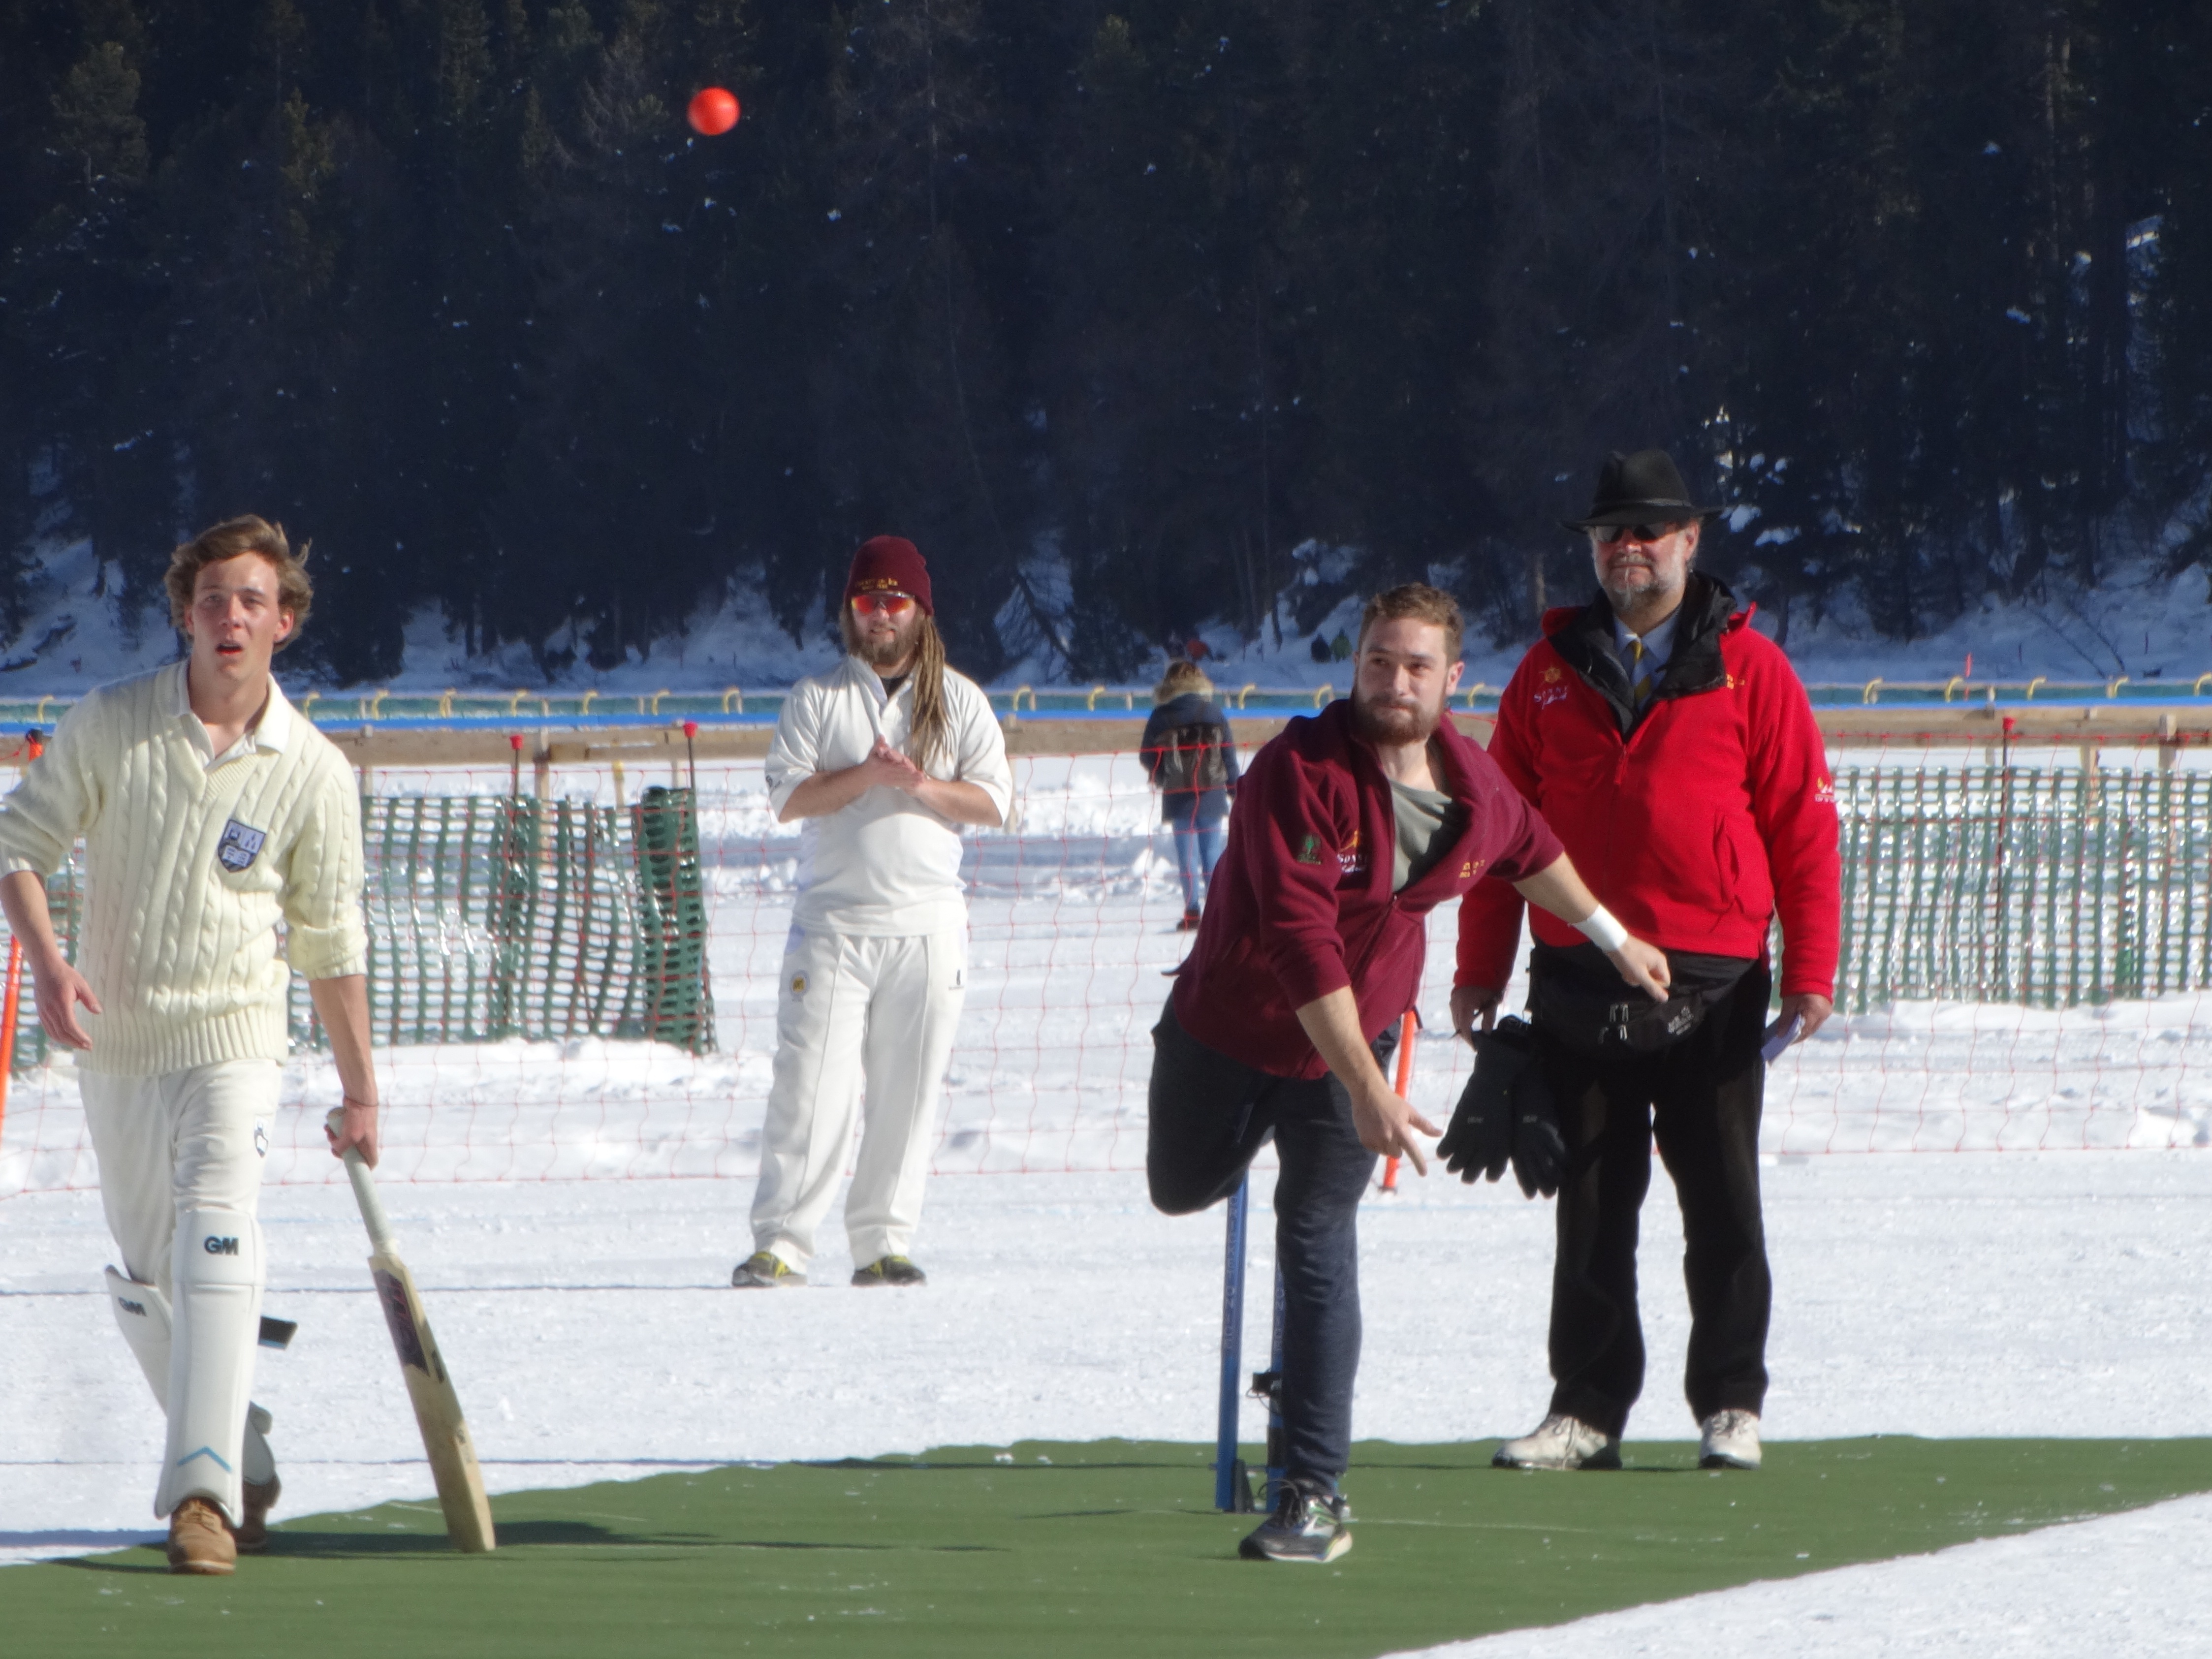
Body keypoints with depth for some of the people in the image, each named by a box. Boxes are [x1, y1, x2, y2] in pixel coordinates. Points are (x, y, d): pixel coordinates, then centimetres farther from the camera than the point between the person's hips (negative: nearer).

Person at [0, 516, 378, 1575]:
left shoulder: (313, 773, -3)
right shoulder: (107, 727, -3)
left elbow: (330, 942, 6)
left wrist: (359, 1089, 9)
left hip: (232, 1043, -3)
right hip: (113, 1046, 3)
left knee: (217, 1241, -23)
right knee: (146, 1277, 11)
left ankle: (204, 1491, -30)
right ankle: (241, 1459, 31)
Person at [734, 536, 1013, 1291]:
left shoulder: (959, 701, 9)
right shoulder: (816, 698, 7)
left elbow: (993, 801, 3)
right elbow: (787, 797, -2)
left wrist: (920, 785, -13)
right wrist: (864, 777, -17)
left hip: (927, 923, 2)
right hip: (833, 921, -1)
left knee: (908, 1090, 1)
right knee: (812, 1083, -8)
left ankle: (883, 1243, 7)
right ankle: (780, 1244, -7)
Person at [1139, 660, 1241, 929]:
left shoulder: (1161, 718, -4)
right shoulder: (1215, 716, 1)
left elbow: (1148, 756, 1)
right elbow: (1230, 756, 4)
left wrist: (1161, 779, 20)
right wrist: (1235, 791, 13)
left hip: (1178, 797, -1)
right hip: (1212, 794, 1)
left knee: (1187, 854, 1)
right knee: (1213, 853, 8)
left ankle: (1192, 910, -5)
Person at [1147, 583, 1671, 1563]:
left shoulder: (1470, 785, -9)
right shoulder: (1299, 773, -27)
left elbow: (1530, 853, 17)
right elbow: (1302, 939, -32)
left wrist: (1616, 941, 29)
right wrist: (1366, 1088, -37)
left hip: (1358, 1033, 1)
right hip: (1229, 1028, -1)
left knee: (1317, 1241, -8)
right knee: (1181, 1190, 17)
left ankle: (1315, 1496, -9)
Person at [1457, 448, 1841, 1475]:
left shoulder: (1747, 668, 2)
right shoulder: (1551, 673, 10)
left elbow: (1804, 825, 0)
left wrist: (1810, 969, -6)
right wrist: (1481, 970, 7)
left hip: (1712, 985, -3)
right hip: (1578, 984, 3)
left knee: (1722, 1207, 2)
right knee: (1591, 1208, 6)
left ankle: (1730, 1405, 10)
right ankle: (1588, 1408, 11)